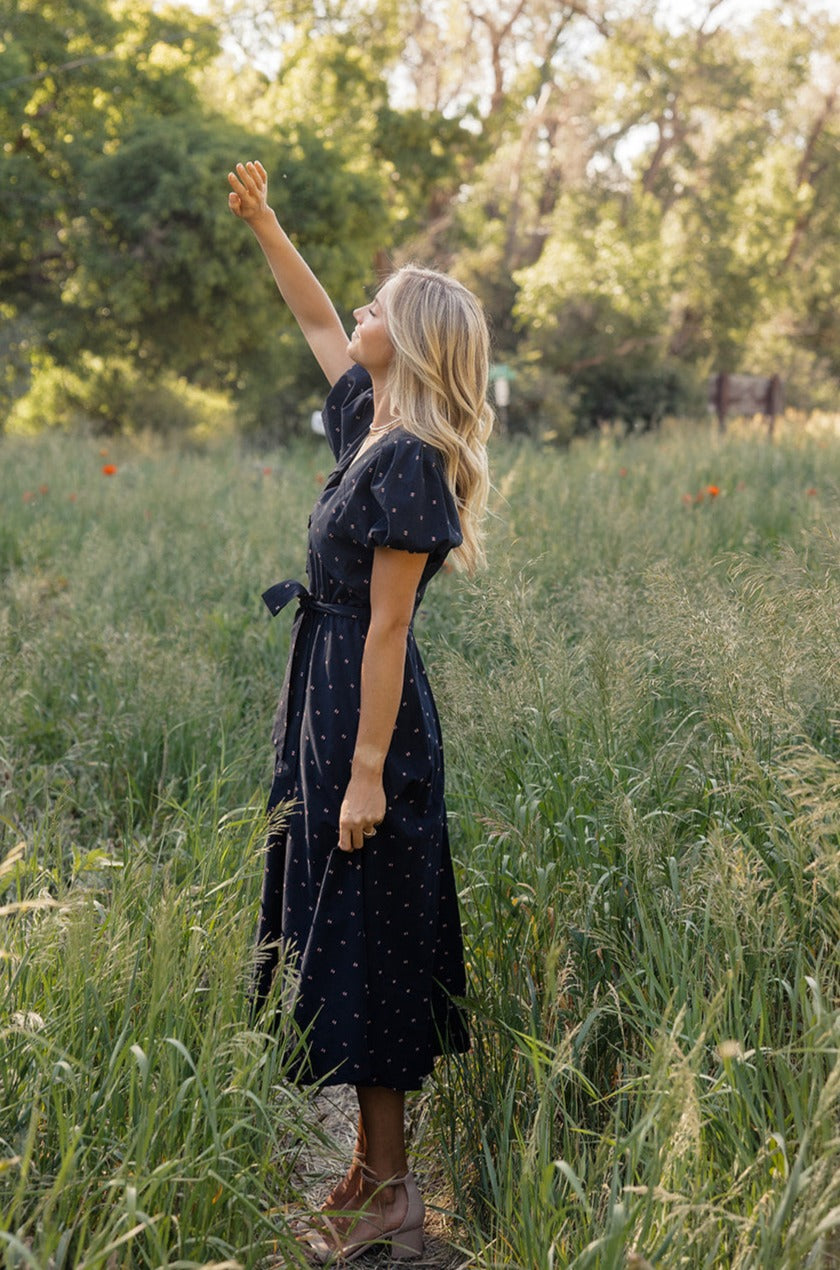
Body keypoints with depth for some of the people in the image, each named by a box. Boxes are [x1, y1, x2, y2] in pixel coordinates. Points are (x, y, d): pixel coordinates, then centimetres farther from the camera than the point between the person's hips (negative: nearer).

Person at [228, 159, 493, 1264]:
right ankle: (373, 1167, 25)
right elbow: (317, 321, 27)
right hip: (327, 699, 9)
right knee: (334, 937, 14)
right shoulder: (373, 426, 8)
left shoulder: (405, 462, -18)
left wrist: (367, 772, -22)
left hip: (365, 713, -9)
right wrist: (262, 223, 26)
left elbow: (387, 628, -21)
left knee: (364, 943, -3)